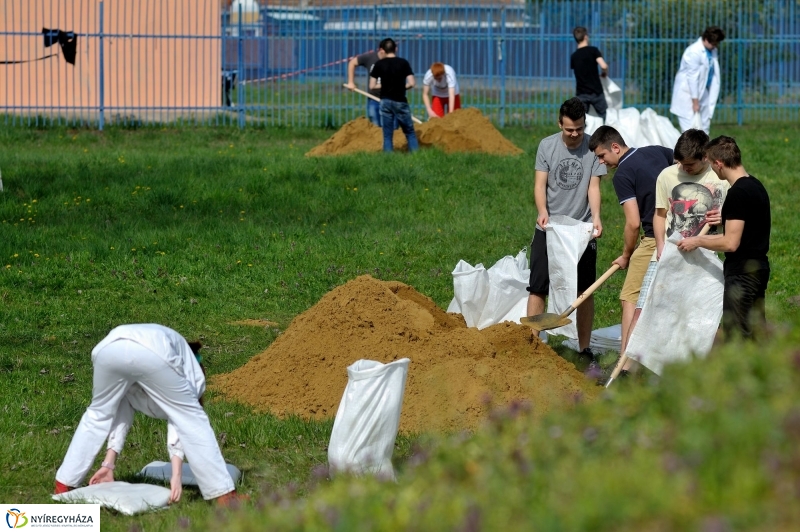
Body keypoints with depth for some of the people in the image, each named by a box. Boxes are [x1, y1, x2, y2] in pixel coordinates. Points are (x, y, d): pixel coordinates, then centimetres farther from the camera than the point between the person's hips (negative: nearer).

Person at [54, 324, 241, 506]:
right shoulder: (191, 370, 34)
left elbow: (121, 413, 39)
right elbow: (181, 421, 20)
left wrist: (108, 464, 37)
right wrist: (176, 474, 13)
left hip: (109, 349, 4)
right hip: (152, 353, -4)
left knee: (97, 415, 28)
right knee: (191, 420, 12)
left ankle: (64, 485, 32)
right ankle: (224, 496, 10)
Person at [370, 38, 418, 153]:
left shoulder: (379, 64, -2)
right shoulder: (403, 63, -4)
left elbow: (372, 86, -2)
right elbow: (412, 83, -8)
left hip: (385, 101, 1)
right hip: (400, 101, -1)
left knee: (387, 134, 6)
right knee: (410, 132, 10)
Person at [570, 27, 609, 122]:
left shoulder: (573, 56, 5)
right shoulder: (593, 51, -8)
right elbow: (604, 66, -19)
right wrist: (604, 73, 3)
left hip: (581, 94, 3)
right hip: (596, 92, -3)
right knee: (606, 118, 7)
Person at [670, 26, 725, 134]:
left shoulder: (713, 51, 3)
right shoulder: (693, 52, -21)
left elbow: (714, 74, 10)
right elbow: (692, 77, -20)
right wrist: (695, 101, -18)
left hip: (703, 92, 8)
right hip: (688, 93, -8)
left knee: (704, 126, 8)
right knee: (691, 127, -10)